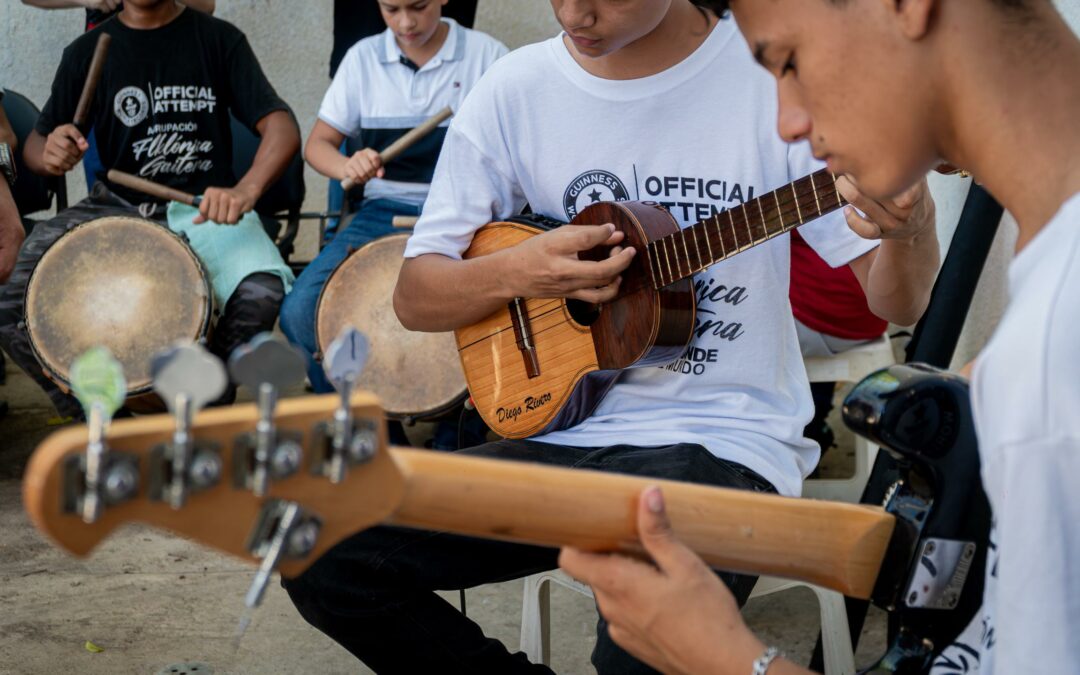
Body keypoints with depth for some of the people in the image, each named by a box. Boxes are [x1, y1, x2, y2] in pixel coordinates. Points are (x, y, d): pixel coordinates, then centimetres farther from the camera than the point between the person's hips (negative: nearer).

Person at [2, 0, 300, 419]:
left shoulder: (218, 39, 3)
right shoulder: (88, 50, 9)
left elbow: (282, 128, -7)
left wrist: (247, 188, -28)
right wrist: (50, 155, -18)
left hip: (205, 207, -1)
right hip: (115, 208, 2)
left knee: (263, 291, -32)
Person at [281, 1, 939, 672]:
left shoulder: (774, 75, -7)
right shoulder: (515, 88, 2)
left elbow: (898, 302, -5)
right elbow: (414, 298, 6)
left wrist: (909, 230, -28)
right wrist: (518, 271, -14)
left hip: (722, 442, -4)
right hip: (557, 425, 4)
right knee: (323, 556, -14)